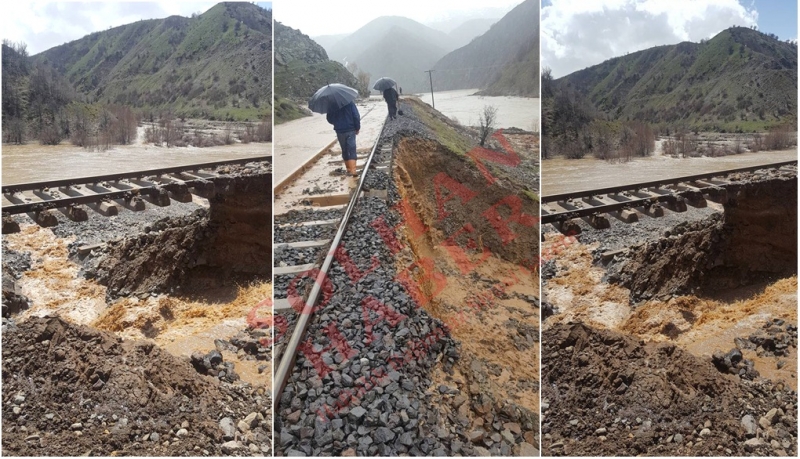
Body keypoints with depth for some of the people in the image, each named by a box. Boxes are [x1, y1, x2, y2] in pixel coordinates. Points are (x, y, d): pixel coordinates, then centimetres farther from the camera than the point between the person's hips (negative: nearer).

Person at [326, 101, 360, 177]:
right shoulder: (350, 103, -8)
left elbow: (329, 119, 5)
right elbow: (356, 116, -10)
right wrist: (357, 128, 4)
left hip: (339, 131, 3)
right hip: (350, 130, -3)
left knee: (344, 151, 15)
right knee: (352, 151, -4)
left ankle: (348, 169, 22)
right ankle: (352, 170, -17)